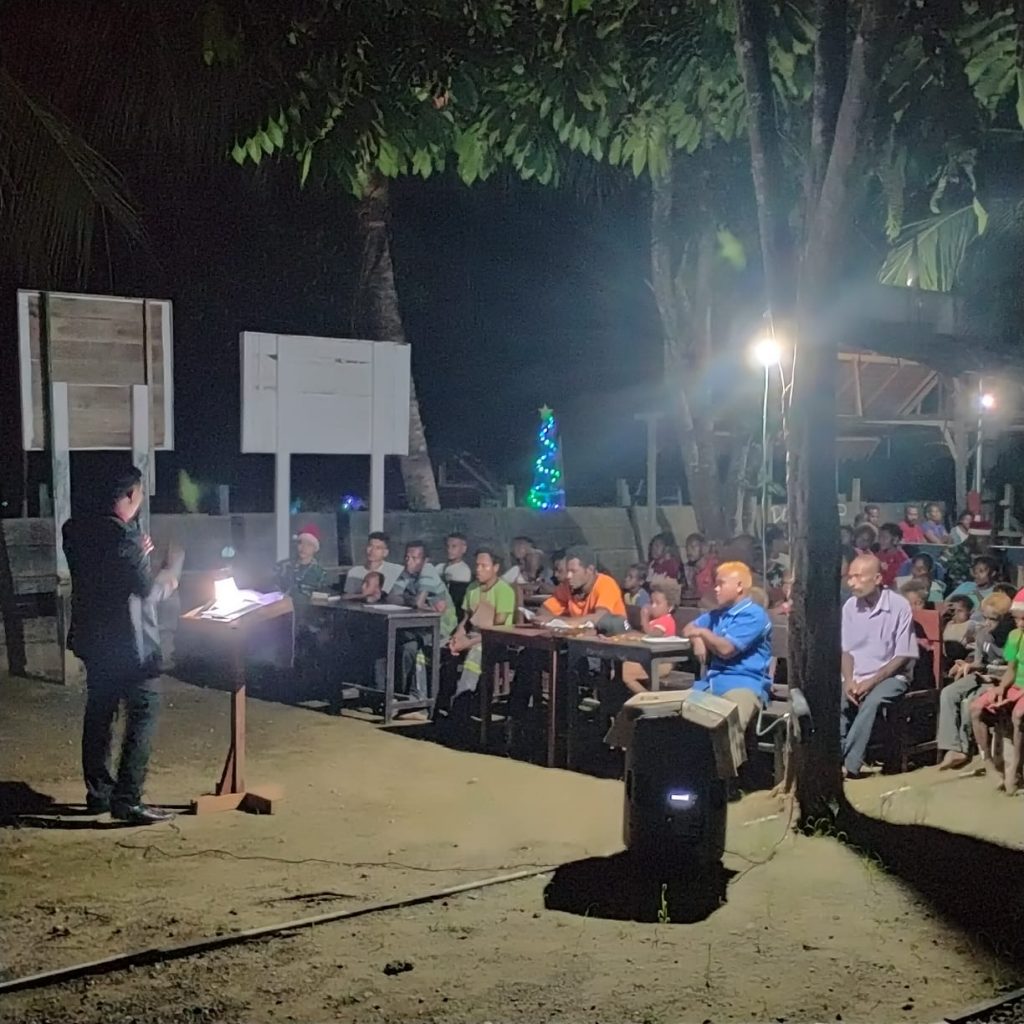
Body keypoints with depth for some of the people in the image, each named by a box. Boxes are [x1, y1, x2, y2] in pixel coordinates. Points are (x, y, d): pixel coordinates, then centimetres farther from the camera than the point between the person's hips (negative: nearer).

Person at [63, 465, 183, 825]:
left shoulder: (76, 530, 4)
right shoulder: (123, 536, -21)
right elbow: (149, 590, -20)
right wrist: (171, 569, -2)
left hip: (92, 638, 8)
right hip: (127, 642, -8)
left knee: (99, 713, 15)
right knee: (143, 713, -2)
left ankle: (98, 792, 23)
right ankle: (127, 800, -6)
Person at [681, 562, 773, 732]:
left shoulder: (753, 615, -5)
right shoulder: (718, 613, 22)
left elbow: (726, 649, -13)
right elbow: (689, 628, 33)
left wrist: (703, 632, 7)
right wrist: (698, 640, 7)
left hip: (743, 684, -7)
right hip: (710, 682, 8)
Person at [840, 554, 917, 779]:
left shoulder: (899, 606, -11)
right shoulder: (850, 606, 3)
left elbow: (902, 657, -10)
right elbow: (846, 650, 8)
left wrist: (871, 681, -19)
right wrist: (848, 680, -11)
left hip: (890, 676, -4)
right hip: (856, 677, 4)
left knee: (870, 702, -35)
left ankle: (849, 764, -31)